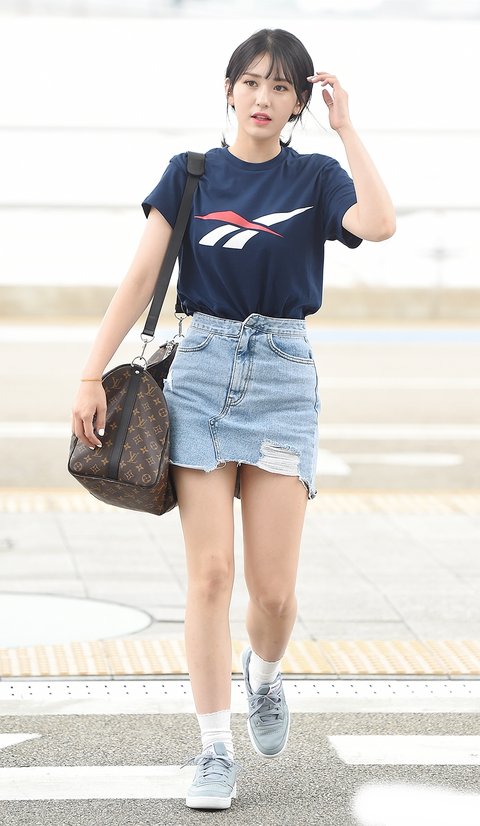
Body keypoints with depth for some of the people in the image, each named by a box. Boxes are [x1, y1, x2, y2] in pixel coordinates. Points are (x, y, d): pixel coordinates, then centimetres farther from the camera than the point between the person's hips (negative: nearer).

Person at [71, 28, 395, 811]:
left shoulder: (314, 178, 4)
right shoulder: (190, 174, 6)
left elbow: (379, 222, -18)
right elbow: (141, 278, 3)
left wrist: (346, 126, -10)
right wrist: (93, 374, -4)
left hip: (284, 373, 0)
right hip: (202, 368, 0)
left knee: (273, 588, -4)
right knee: (210, 574, -4)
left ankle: (264, 676, 30)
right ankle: (215, 753, 5)